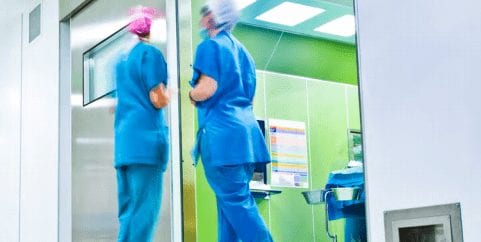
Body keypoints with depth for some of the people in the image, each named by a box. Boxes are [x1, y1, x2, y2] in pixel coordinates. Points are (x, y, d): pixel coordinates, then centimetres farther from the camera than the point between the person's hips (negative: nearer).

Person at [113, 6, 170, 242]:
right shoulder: (150, 53, -5)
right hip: (146, 138, -8)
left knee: (129, 210, 9)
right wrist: (169, 93, 10)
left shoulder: (123, 58, 20)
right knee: (143, 210, -10)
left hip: (124, 140, 8)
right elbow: (158, 100, -10)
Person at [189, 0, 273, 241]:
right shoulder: (241, 50, 21)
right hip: (245, 129, 9)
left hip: (221, 132, -8)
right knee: (232, 199, 10)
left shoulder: (210, 46, -3)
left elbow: (207, 89, -15)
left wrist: (189, 94, 6)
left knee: (235, 201, -9)